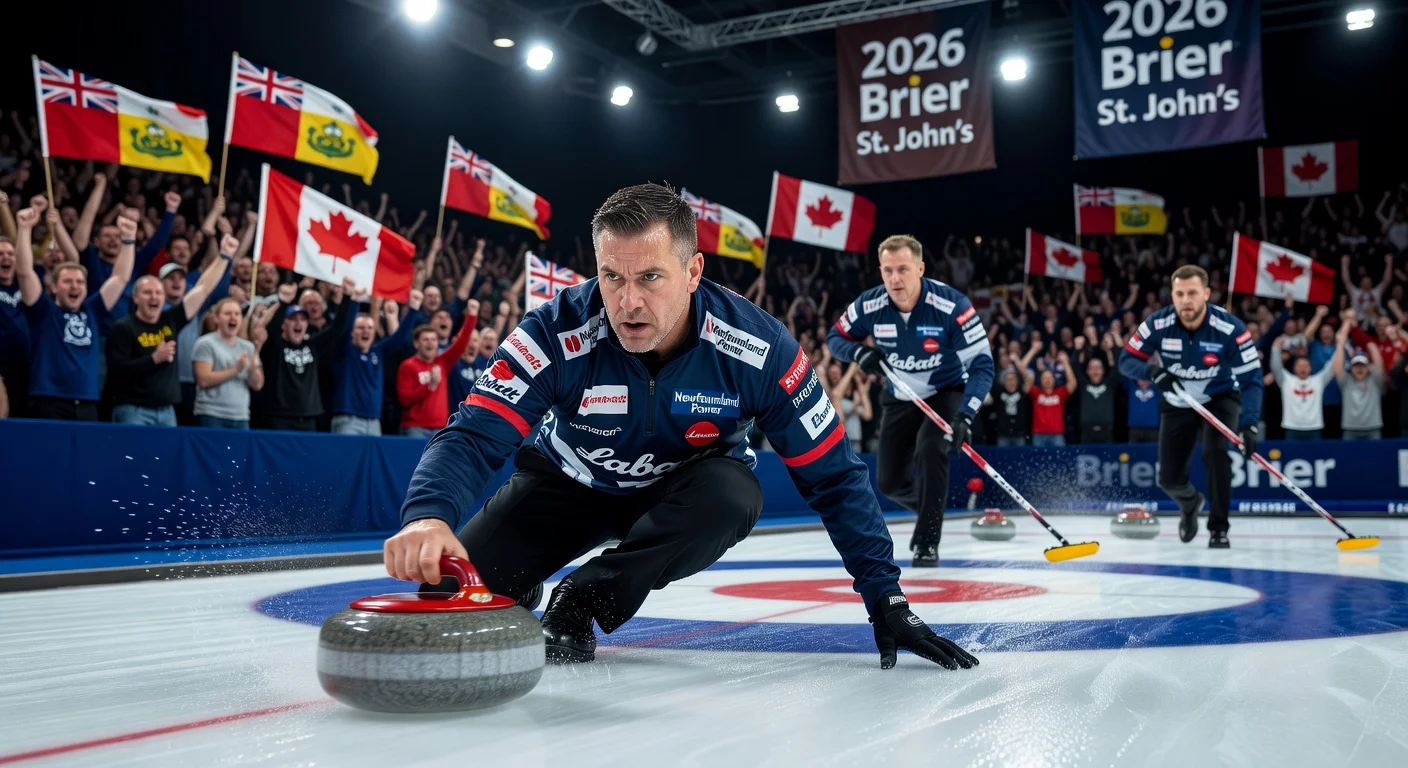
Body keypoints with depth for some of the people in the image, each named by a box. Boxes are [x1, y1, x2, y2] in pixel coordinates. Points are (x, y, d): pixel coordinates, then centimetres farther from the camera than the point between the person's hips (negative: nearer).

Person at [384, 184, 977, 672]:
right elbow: (472, 436, -35)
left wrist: (886, 601, -21)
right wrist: (427, 517, -59)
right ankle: (512, 595, 18)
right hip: (572, 482, 0)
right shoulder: (557, 333, -30)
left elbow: (833, 475, -20)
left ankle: (582, 601, -16)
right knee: (459, 583, -20)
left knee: (733, 495, -35)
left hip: (687, 485, 1)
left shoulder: (758, 348, -28)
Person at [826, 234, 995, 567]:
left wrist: (965, 415, -39)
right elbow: (835, 337, -2)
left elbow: (982, 365, -27)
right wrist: (859, 352, -25)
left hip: (947, 392, -4)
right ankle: (932, 507, 40)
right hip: (900, 397, 4)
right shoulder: (870, 305, -20)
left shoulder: (952, 305, -30)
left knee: (930, 449, -31)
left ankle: (927, 542, -17)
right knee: (889, 482, 5)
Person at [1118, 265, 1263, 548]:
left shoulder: (1230, 328, -27)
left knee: (1215, 452, -30)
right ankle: (1190, 503, 39)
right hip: (1178, 404, 2)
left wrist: (1248, 424, -36)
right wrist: (1152, 371, -34)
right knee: (1169, 478, 1)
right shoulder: (1158, 324, -21)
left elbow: (1251, 379, -24)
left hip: (1220, 399, -2)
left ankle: (1218, 528, -14)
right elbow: (1127, 360, -12)